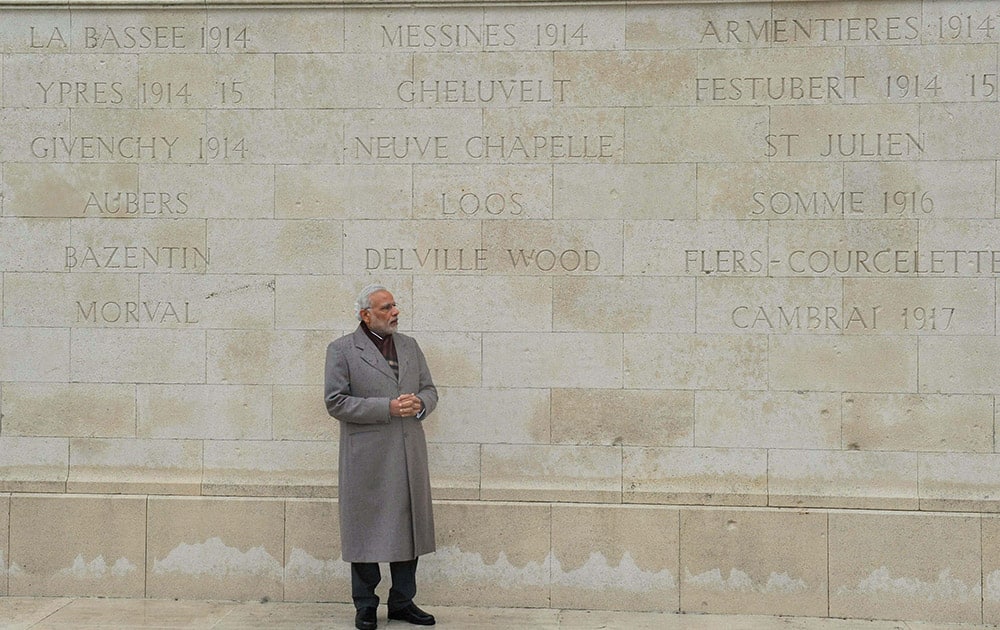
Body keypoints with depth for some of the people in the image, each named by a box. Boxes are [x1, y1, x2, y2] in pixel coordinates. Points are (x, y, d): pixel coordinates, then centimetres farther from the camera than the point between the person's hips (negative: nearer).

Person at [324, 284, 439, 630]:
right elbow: (336, 402, -10)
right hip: (367, 457, -5)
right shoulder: (342, 350, -3)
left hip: (409, 455, 5)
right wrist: (388, 408, -17)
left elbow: (429, 390, 17)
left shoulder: (410, 346, 14)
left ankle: (402, 601, 22)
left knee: (408, 527, 10)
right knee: (366, 531, 3)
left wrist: (420, 404, -8)